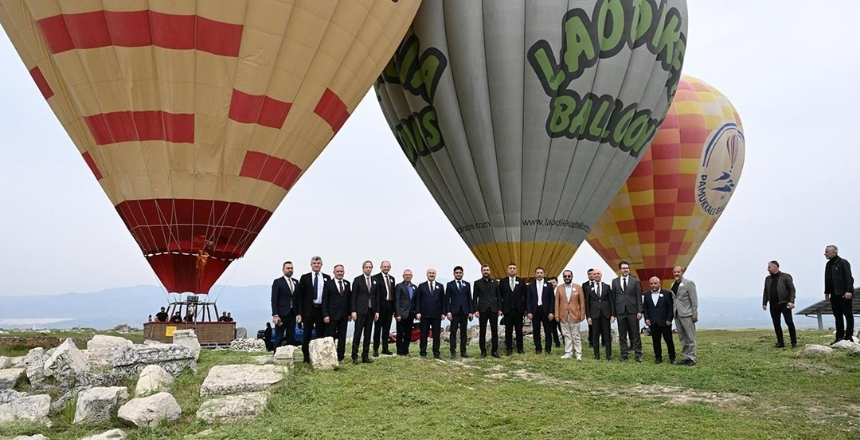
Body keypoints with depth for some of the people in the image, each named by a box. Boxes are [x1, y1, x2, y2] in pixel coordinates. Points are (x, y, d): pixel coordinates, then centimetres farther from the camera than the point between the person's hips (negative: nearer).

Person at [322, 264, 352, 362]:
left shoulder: (347, 284, 10)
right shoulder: (328, 284, -1)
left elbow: (349, 299, 12)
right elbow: (324, 300, -4)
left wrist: (350, 313, 5)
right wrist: (325, 315, -12)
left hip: (344, 315, 4)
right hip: (332, 315, -4)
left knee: (342, 336, 7)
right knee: (330, 337, 0)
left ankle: (340, 356, 14)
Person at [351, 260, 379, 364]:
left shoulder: (375, 281, 11)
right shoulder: (357, 280, 0)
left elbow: (377, 297, 12)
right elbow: (353, 296, -3)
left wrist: (377, 311, 6)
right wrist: (353, 311, -10)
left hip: (371, 311, 4)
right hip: (360, 311, -4)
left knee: (368, 334, 6)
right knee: (357, 333, -4)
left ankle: (365, 356, 12)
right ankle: (355, 356, 1)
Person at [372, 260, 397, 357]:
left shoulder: (392, 279, 15)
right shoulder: (376, 278, -6)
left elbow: (393, 293, 15)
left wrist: (394, 307, 9)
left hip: (389, 305, 6)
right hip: (380, 305, -6)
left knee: (387, 328, 11)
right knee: (378, 328, 2)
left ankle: (385, 349, 19)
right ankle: (375, 349, 9)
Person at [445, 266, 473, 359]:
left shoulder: (467, 284, 11)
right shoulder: (450, 285, 3)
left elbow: (469, 299, 10)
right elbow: (447, 299, 0)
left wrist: (470, 311, 2)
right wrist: (448, 312, -8)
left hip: (464, 311, 3)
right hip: (454, 311, -3)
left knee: (463, 332, 6)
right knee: (453, 332, -2)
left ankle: (463, 352, 11)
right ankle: (453, 352, 0)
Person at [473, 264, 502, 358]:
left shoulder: (494, 282, 10)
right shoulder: (477, 283, 4)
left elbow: (498, 296, 10)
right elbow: (475, 298, 2)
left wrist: (499, 309, 2)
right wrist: (476, 310, -7)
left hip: (493, 310, 2)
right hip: (482, 310, -2)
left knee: (494, 331, 3)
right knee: (482, 331, 2)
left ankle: (494, 350, 11)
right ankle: (483, 351, 9)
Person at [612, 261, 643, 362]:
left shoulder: (635, 281, 4)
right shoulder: (615, 281, 7)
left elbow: (639, 297, 2)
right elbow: (613, 297, 7)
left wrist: (639, 311, -4)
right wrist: (613, 312, 3)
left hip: (632, 311, -1)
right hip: (620, 311, 1)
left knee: (635, 333, 1)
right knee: (622, 334, 6)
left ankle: (638, 354, 8)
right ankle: (624, 354, 13)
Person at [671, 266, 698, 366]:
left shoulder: (689, 283, -5)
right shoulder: (673, 285, 13)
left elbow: (694, 300, -8)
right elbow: (673, 299, 12)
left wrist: (694, 314, -12)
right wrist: (673, 314, 7)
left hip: (687, 314, -6)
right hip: (677, 315, 6)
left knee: (690, 338, 0)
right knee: (682, 338, 10)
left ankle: (691, 358, 4)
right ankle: (685, 357, 16)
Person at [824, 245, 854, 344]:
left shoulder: (843, 262, -8)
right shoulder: (828, 264, 14)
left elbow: (849, 277, -15)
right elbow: (827, 280, 18)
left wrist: (849, 291, -22)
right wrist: (827, 292, 16)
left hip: (845, 294, -7)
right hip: (834, 294, 7)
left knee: (848, 315, 0)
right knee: (838, 316, 7)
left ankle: (849, 336, 5)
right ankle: (839, 337, 10)